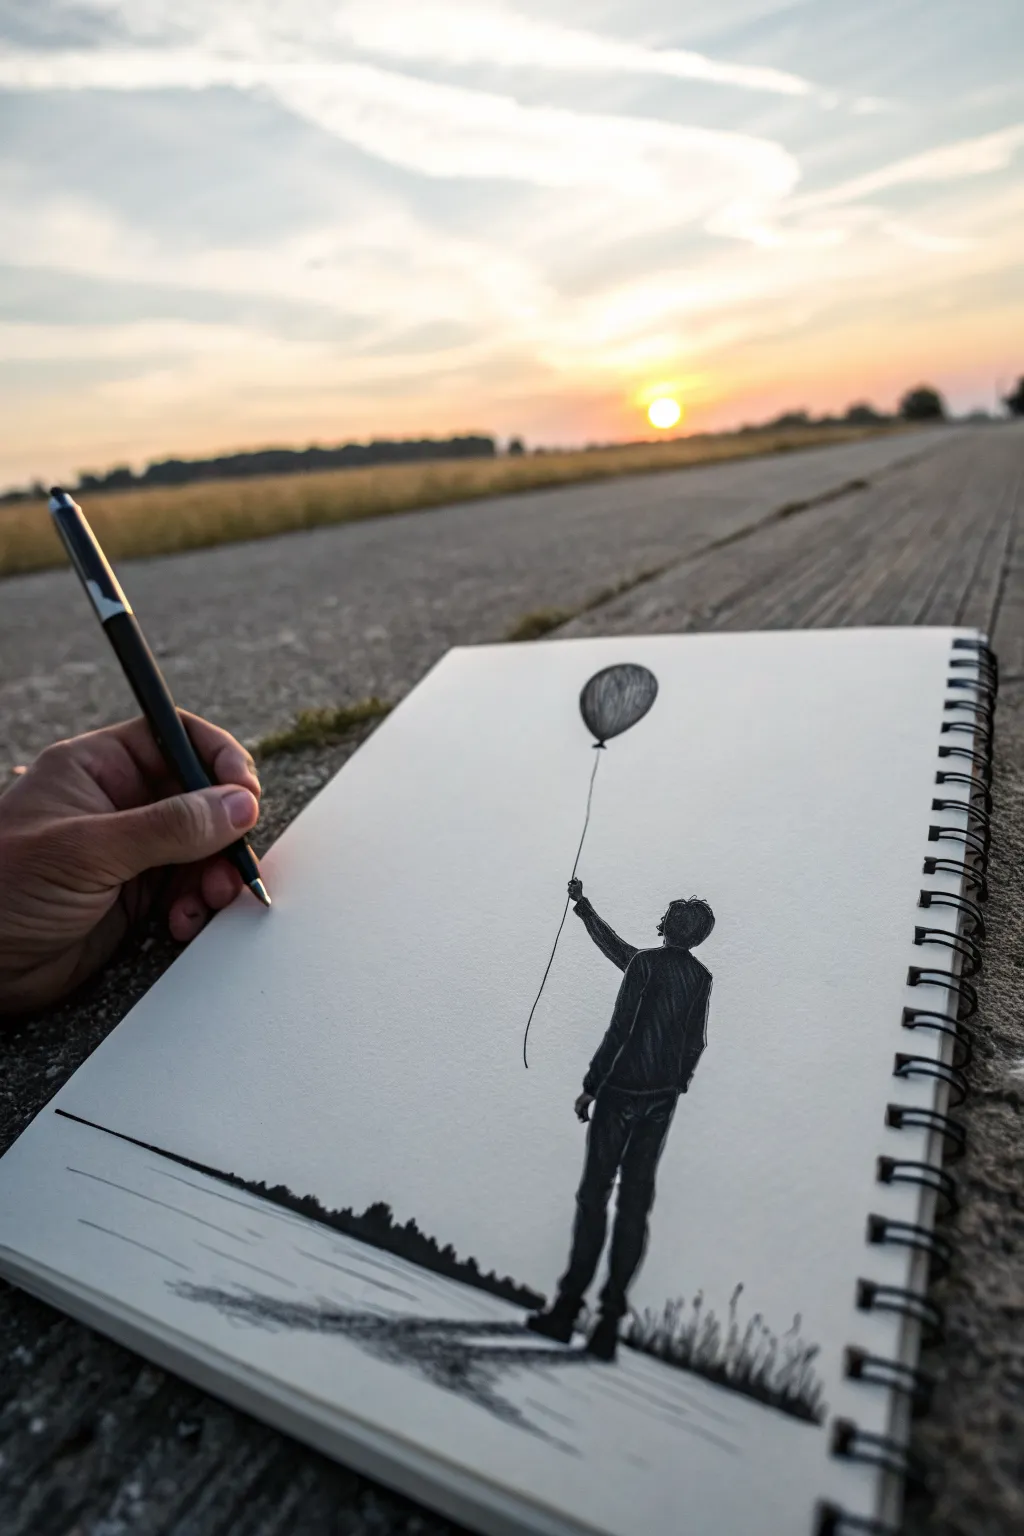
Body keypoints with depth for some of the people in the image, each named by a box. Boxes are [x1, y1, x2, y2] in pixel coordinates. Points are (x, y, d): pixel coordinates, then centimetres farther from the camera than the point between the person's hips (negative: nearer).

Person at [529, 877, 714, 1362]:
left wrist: (590, 1086, -10)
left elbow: (619, 1030, -17)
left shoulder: (647, 963, -14)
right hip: (662, 1100, 6)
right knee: (635, 1202, 8)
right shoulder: (701, 978, 6)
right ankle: (610, 1316, 11)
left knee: (595, 1194, 1)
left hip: (621, 1092, -6)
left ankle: (568, 1308, 6)